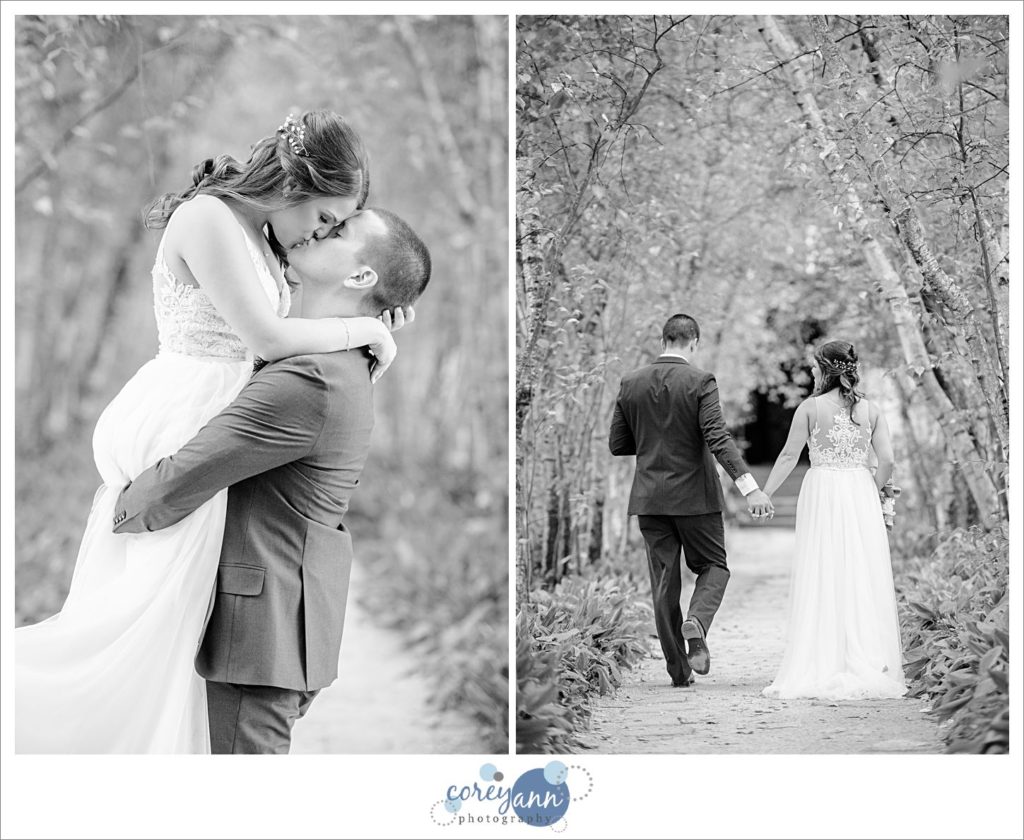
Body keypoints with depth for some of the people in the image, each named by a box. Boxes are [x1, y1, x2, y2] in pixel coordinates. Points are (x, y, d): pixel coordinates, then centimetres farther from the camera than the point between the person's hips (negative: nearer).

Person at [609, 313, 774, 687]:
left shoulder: (631, 383, 3)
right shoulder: (700, 381, -9)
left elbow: (617, 444, 6)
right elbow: (718, 438, -19)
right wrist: (749, 487, -22)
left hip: (649, 498, 3)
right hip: (694, 494, -3)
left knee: (664, 582, 8)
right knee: (713, 566, 13)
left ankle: (678, 669, 8)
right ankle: (696, 622, -17)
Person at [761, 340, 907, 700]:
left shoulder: (810, 407, -4)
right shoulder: (870, 410, 4)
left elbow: (788, 456, -2)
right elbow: (887, 460, -2)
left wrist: (764, 494, 6)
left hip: (821, 494, -2)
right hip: (861, 495, 2)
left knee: (821, 581, 2)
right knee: (863, 582, 6)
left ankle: (821, 670, 1)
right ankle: (867, 667, 6)